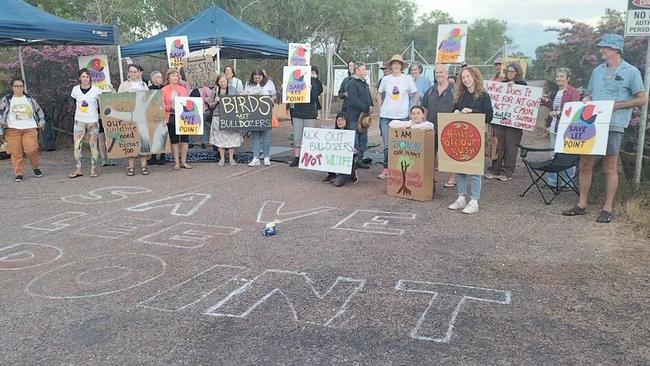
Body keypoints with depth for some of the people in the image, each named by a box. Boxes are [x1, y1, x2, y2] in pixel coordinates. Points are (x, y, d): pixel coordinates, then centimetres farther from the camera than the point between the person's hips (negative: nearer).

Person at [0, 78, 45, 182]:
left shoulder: (29, 98, 15)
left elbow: (39, 110, 23)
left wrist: (41, 122, 14)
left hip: (30, 129, 0)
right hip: (13, 130, 0)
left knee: (31, 150, -14)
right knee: (16, 152, -6)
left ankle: (35, 168, 9)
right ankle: (19, 173, 0)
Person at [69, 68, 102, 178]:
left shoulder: (96, 90, -5)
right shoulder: (75, 89, 3)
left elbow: (100, 105, 4)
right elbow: (75, 103, 18)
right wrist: (78, 112, 13)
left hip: (93, 121, -2)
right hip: (79, 121, 3)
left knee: (93, 145, 2)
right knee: (77, 145, -2)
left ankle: (93, 169, 10)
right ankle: (78, 169, 5)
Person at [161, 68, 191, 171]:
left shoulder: (183, 89, 13)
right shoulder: (164, 90, 3)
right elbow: (162, 106, -1)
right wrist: (170, 107, -16)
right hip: (171, 117, -2)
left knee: (185, 139, 0)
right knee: (174, 141, 2)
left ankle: (183, 161, 10)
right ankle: (176, 162, 10)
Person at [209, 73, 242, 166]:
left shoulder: (233, 90, 6)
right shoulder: (215, 91, 8)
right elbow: (210, 105, 10)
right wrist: (216, 102, -8)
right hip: (218, 117, 1)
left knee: (232, 137, 0)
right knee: (220, 138, 2)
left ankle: (231, 158, 10)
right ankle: (222, 159, 12)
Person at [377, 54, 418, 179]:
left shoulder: (407, 79, 1)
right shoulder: (385, 79, 6)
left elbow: (416, 95, 7)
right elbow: (380, 94, 20)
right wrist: (381, 107, 10)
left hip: (402, 116, -1)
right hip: (386, 116, 1)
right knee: (387, 145, 2)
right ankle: (386, 169, 10)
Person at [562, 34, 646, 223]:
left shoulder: (631, 72, -1)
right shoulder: (597, 70, 15)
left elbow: (642, 99, -2)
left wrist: (616, 105, -11)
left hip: (613, 125, -5)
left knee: (609, 168, 1)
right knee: (585, 165, 6)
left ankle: (607, 209, 9)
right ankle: (582, 204, 17)